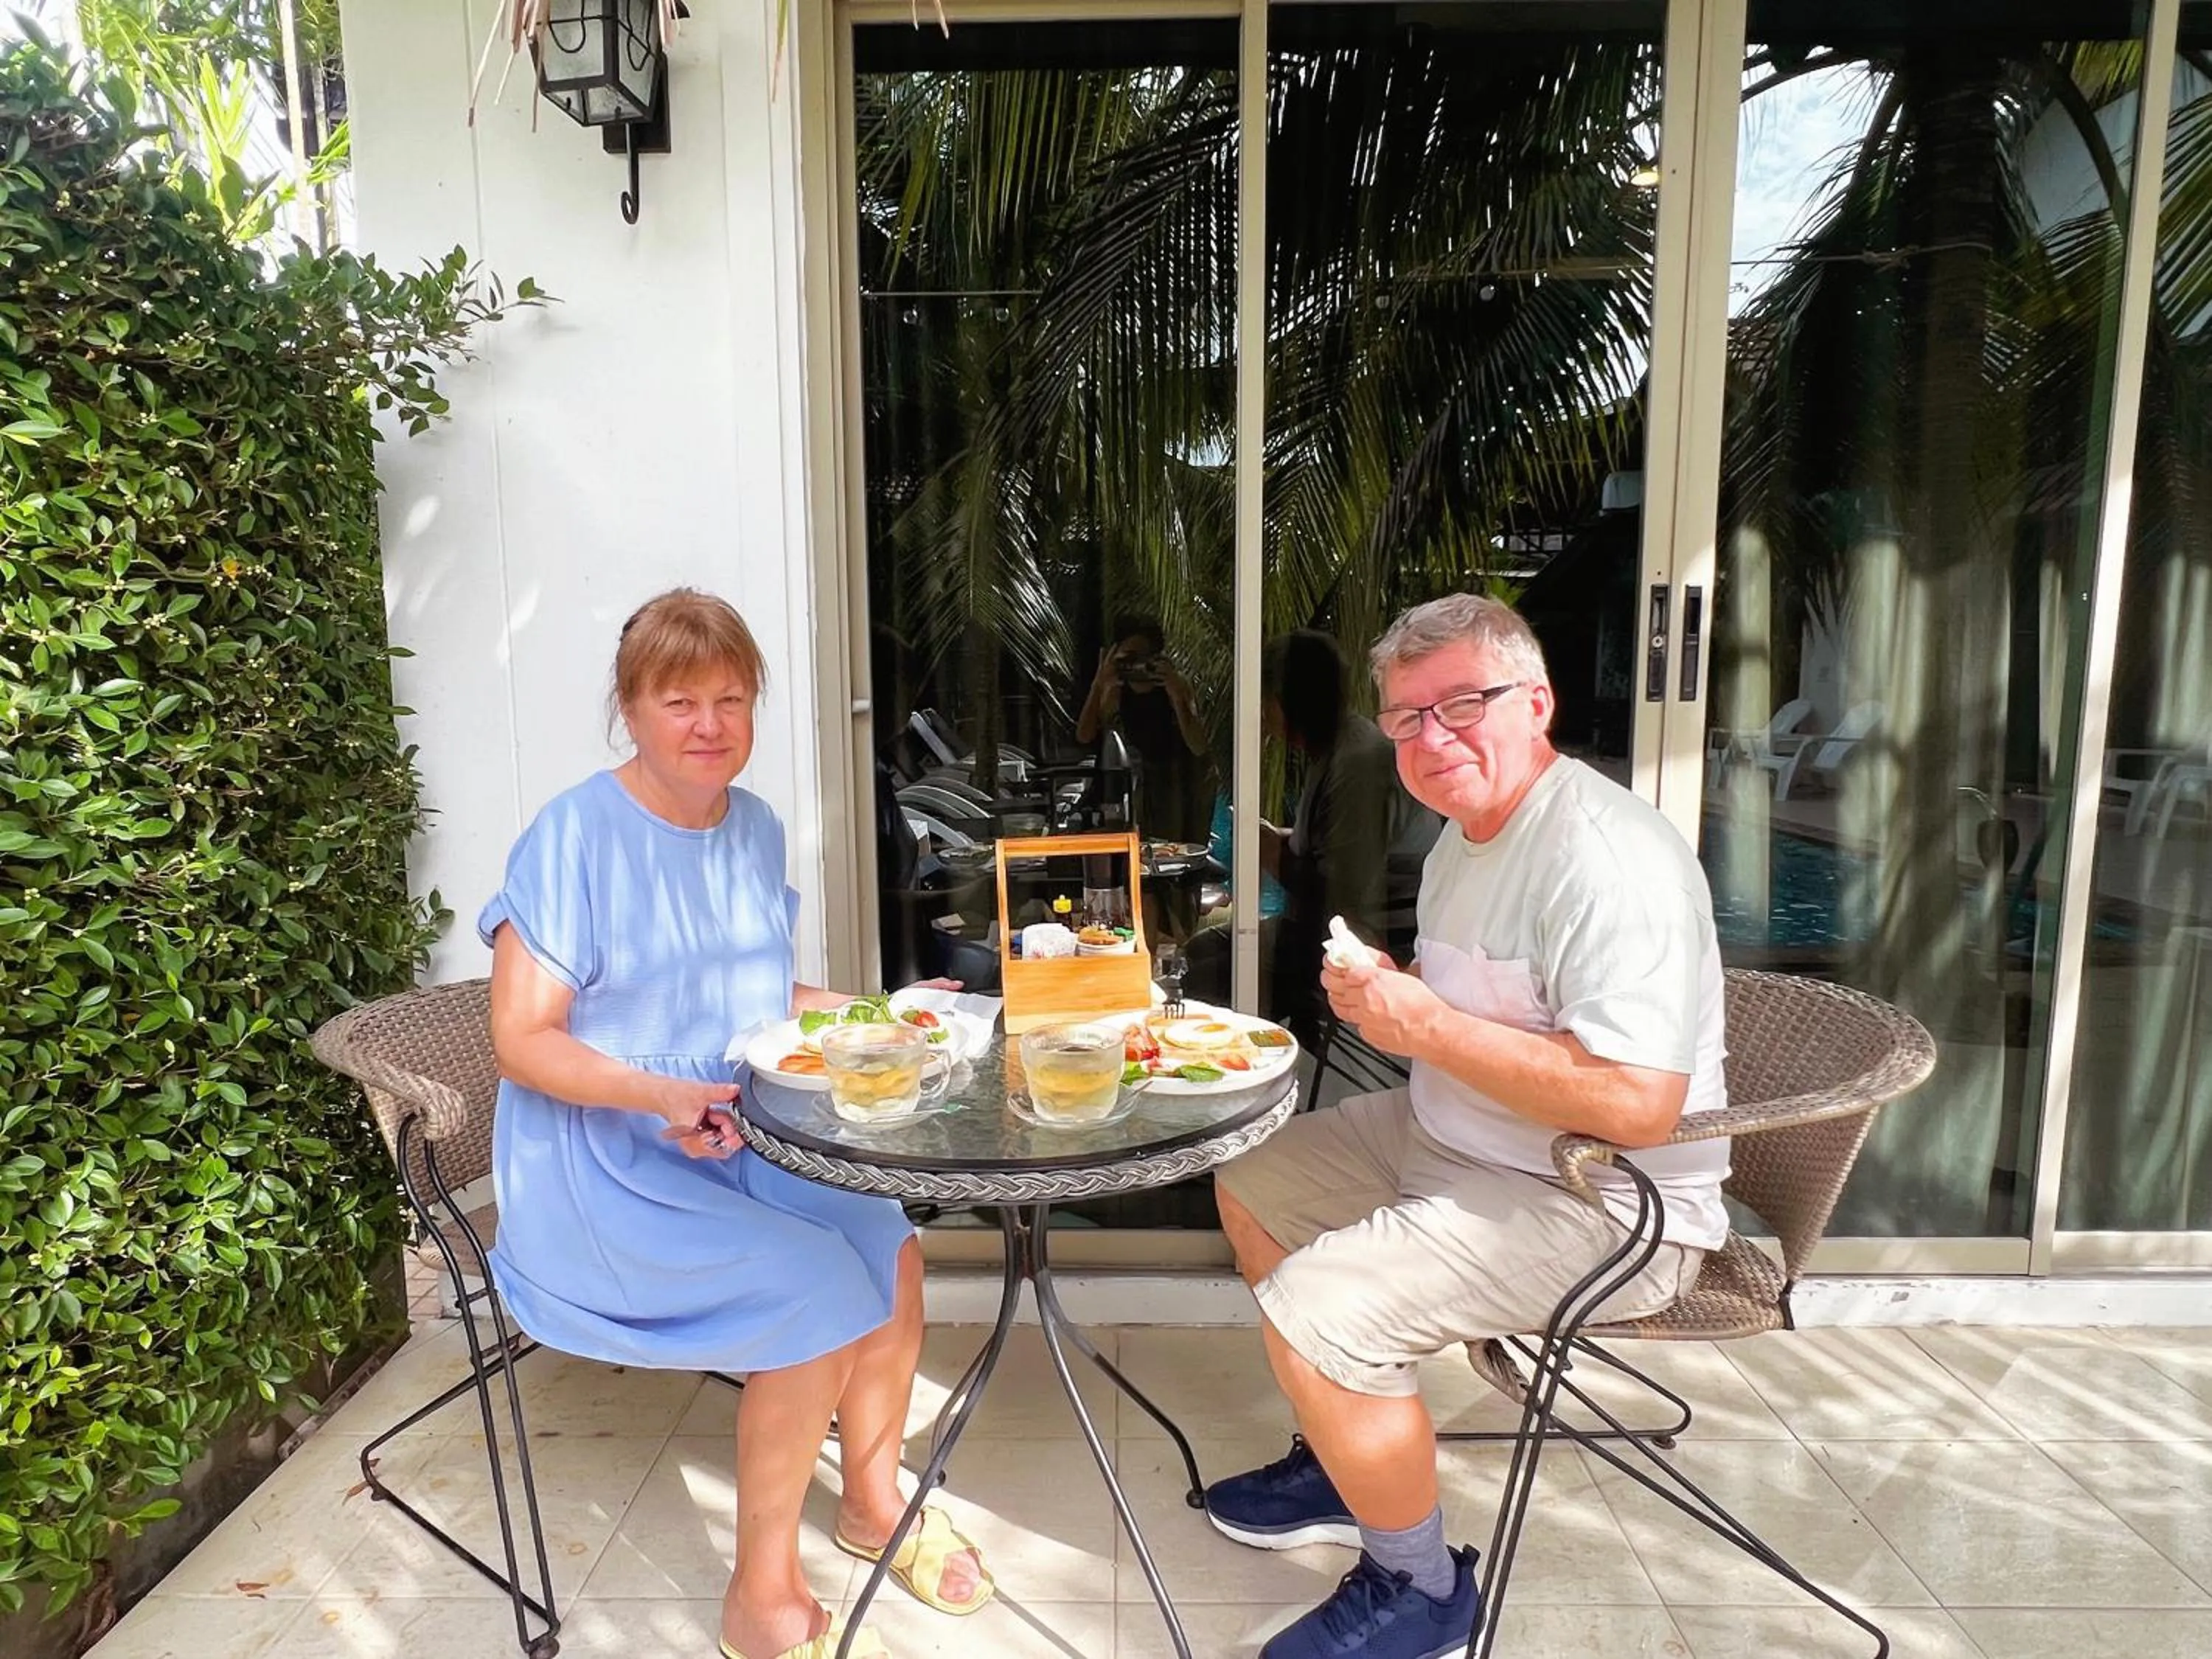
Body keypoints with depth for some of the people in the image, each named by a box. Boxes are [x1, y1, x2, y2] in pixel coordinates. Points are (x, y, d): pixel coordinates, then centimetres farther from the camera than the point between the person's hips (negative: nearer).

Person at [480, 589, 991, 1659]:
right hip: (600, 1164, -6)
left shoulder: (755, 828, 6)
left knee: (888, 1245, -16)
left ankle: (874, 1501, 12)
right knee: (814, 1290, -24)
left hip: (735, 1135, 6)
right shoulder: (575, 836, -14)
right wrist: (659, 1097, -29)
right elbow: (522, 1038, -14)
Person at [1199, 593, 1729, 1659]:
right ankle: (1340, 1465, 30)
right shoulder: (1468, 834, 7)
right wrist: (1383, 995, 0)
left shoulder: (1605, 859, -25)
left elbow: (1637, 1105, -34)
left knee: (1314, 1313, -23)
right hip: (1452, 1137, 11)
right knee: (1253, 1185, 17)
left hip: (1605, 1206, -10)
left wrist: (1426, 1026, -28)